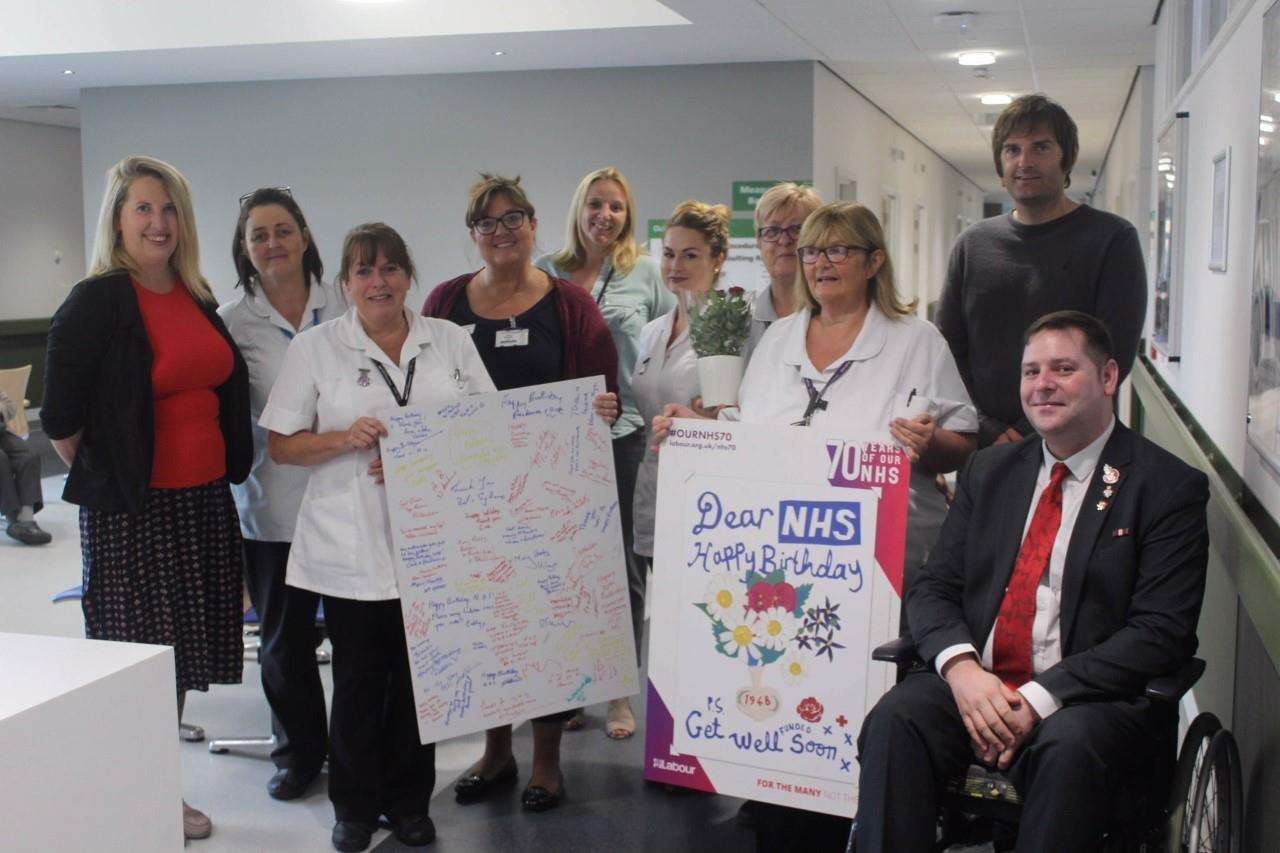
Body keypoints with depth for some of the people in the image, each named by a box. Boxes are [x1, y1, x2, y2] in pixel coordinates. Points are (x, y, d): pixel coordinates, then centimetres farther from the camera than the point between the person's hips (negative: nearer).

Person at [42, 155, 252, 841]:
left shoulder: (198, 299, 10)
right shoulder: (95, 303, -10)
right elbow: (59, 419, -10)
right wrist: (103, 477, 0)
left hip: (205, 501, 6)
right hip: (132, 509, -6)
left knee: (182, 653, 14)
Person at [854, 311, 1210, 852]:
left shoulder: (1169, 486, 1)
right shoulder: (989, 471, 16)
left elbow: (1162, 632, -8)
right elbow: (933, 589, 11)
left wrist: (1039, 699, -18)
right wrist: (961, 666, -12)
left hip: (1096, 698, -3)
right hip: (974, 685, 3)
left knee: (1069, 745, -36)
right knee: (893, 719, -27)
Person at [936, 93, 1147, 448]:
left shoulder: (1113, 239, -2)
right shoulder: (973, 244, 8)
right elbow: (949, 350, 5)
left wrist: (1032, 434, -13)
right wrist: (989, 431, -8)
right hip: (982, 449, 3)